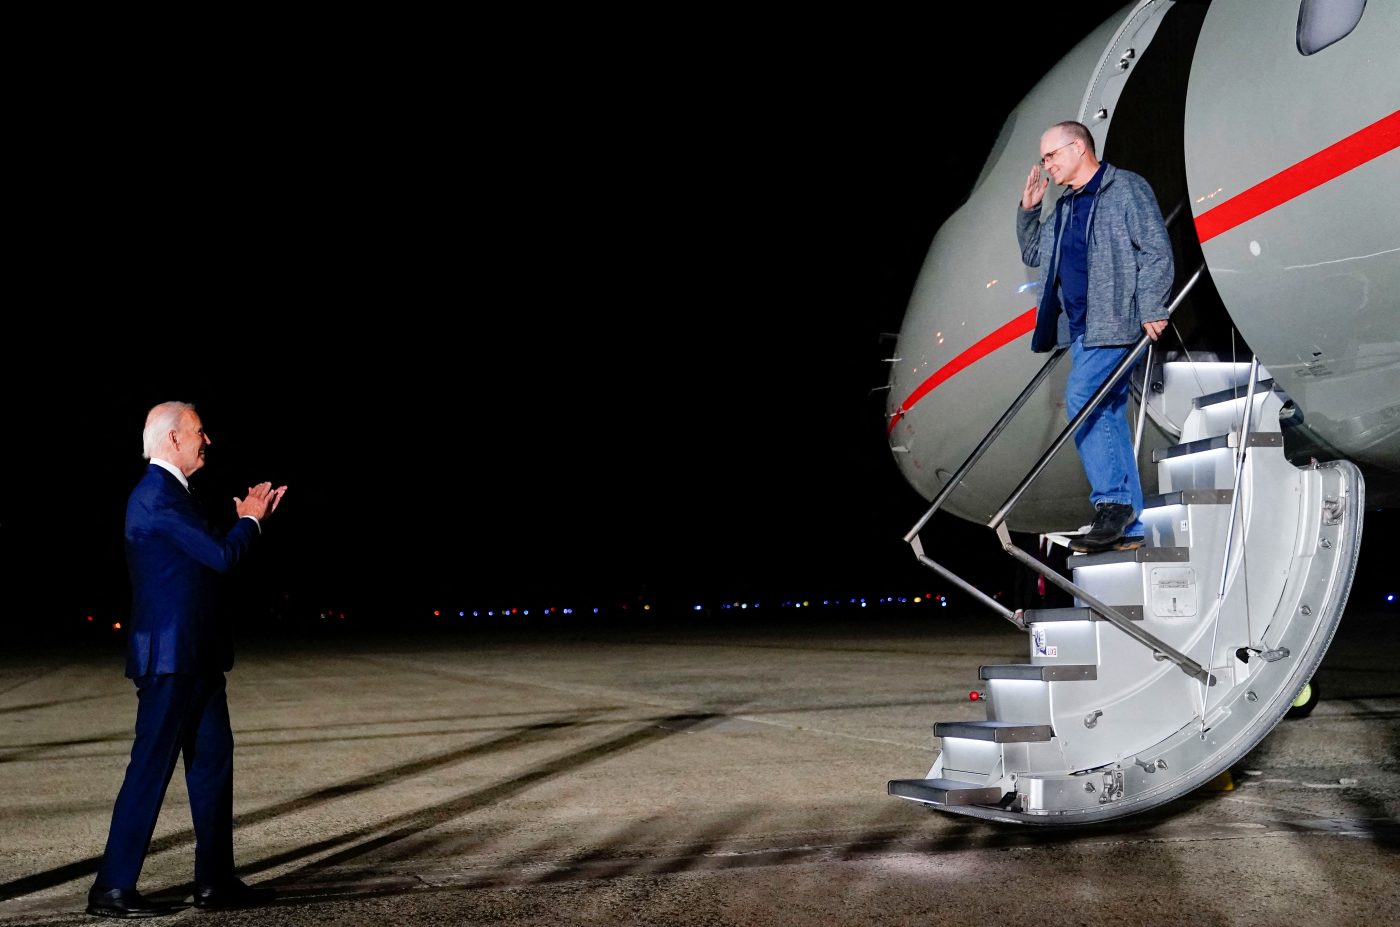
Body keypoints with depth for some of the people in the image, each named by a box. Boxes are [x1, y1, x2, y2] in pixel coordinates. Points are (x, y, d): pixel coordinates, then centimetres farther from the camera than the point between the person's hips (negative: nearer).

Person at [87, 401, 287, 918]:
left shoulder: (168, 492, 17)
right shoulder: (158, 494, -16)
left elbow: (207, 555, 20)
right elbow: (221, 556, -18)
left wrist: (251, 518, 16)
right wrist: (249, 521, 0)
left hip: (194, 656, 10)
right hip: (171, 656, -10)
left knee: (213, 760, 12)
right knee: (151, 768, -4)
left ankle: (216, 882, 19)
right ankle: (112, 889, 6)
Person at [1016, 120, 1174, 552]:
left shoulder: (1127, 188, -1)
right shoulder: (1065, 206, 22)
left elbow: (1157, 251, -7)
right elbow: (1034, 254, 28)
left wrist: (1153, 310, -15)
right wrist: (1028, 209, 14)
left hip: (1114, 321, -8)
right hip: (1080, 327, 8)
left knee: (1081, 399, -22)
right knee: (1108, 417, 7)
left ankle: (1113, 500, -15)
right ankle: (1127, 526, 10)